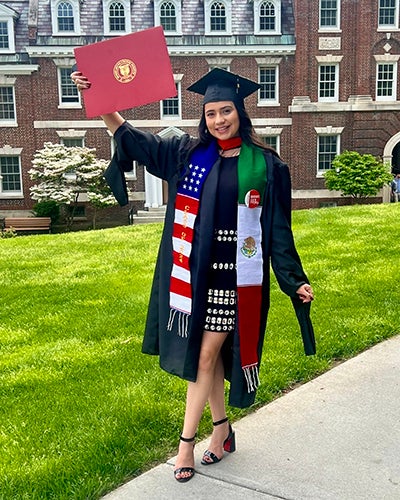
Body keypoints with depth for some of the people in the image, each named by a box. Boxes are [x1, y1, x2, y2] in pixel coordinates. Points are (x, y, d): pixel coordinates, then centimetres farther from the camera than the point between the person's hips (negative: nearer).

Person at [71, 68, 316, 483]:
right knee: (205, 353, 12)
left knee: (205, 356, 0)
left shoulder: (266, 165, -1)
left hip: (235, 276, -3)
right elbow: (132, 138, 8)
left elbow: (278, 228, 1)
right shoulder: (188, 153, 5)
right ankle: (221, 430, 32)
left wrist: (294, 280, -2)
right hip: (197, 273, 4)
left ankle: (186, 441, 16)